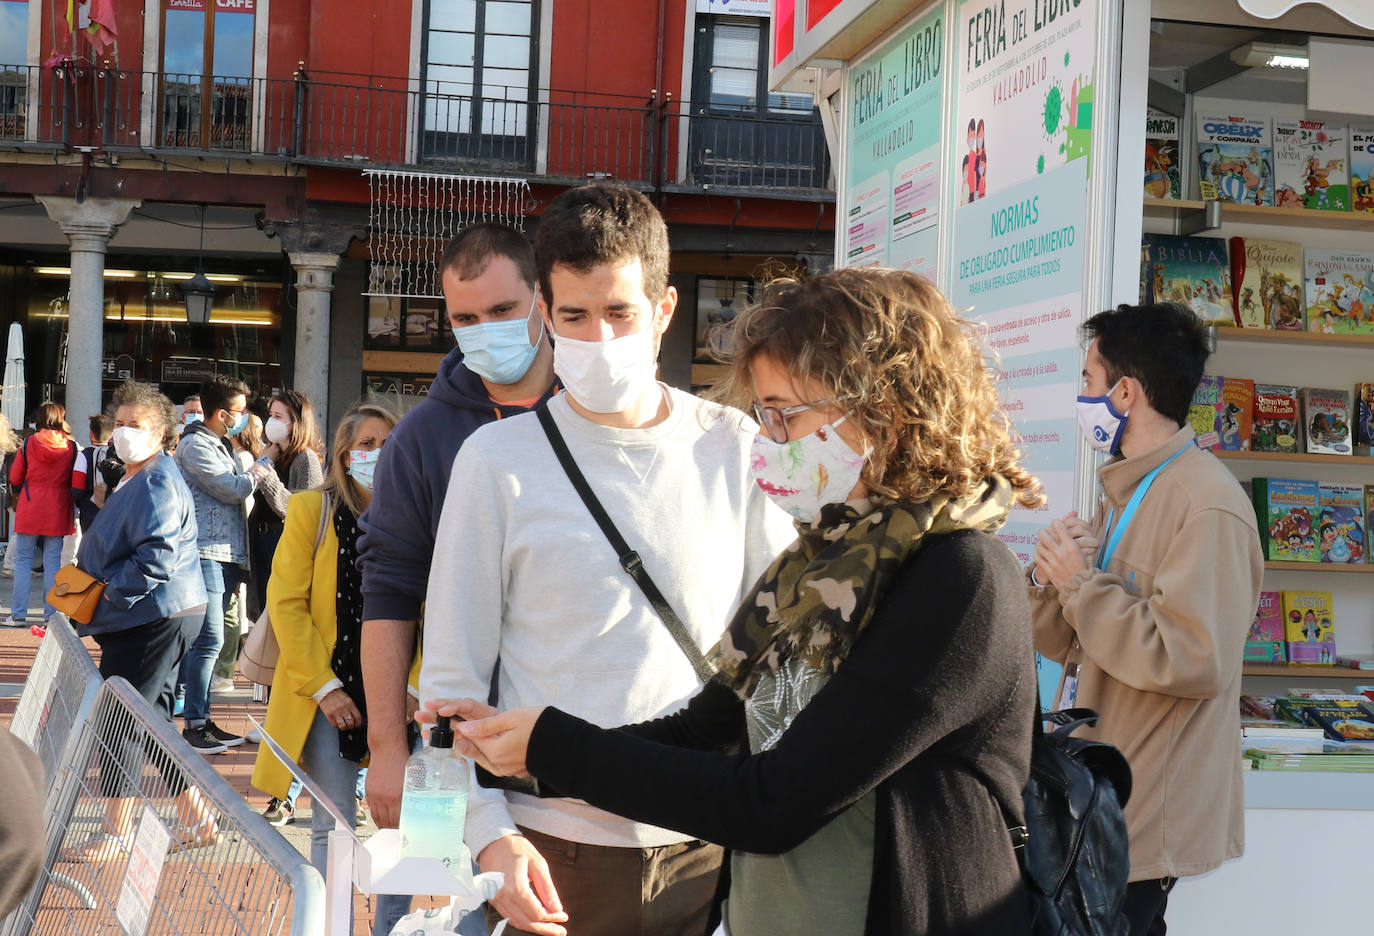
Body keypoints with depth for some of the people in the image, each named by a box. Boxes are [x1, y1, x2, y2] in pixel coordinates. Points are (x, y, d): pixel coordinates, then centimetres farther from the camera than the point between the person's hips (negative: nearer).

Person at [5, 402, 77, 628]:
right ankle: (51, 614, 5)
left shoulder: (29, 443, -3)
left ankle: (19, 614, 2)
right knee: (53, 561, 5)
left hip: (29, 508, -1)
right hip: (58, 510, 1)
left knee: (23, 560, 5)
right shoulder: (71, 446, -2)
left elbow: (14, 478, 5)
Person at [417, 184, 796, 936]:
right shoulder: (497, 458, -3)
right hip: (552, 853, -1)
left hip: (709, 849, 2)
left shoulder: (736, 449, 1)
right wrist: (492, 834, -11)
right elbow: (452, 680, -2)